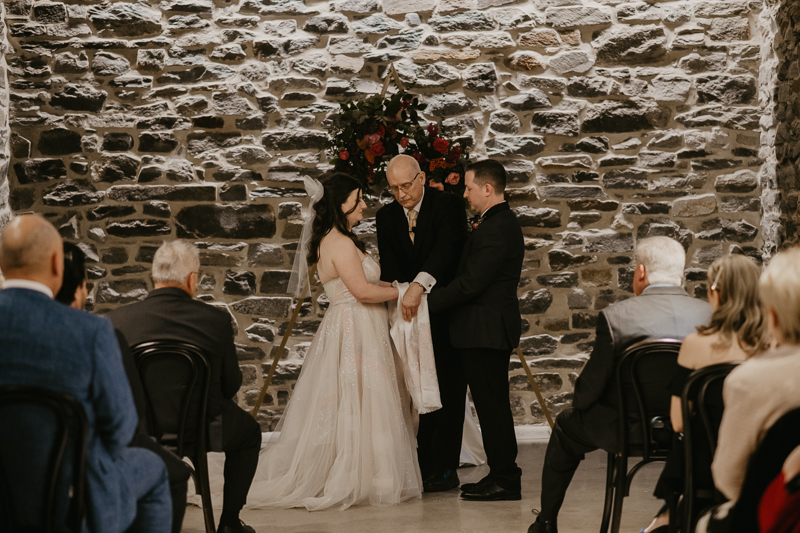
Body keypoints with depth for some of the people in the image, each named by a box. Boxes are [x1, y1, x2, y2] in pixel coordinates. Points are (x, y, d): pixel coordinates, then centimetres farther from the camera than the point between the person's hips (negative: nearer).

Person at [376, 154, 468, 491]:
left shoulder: (448, 206, -10)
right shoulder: (386, 217, 5)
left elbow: (447, 248, -28)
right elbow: (389, 265, -3)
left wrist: (418, 286, -43)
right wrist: (398, 293, -25)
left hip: (447, 313, -4)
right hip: (412, 313, 5)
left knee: (448, 394, -1)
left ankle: (444, 470, 4)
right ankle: (425, 469, 10)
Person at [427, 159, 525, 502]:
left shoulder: (495, 229, -18)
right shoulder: (503, 222, 16)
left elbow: (471, 283, -22)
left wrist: (429, 302, -13)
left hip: (485, 330, -11)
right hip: (492, 329, 11)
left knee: (491, 405, -5)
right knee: (493, 405, 13)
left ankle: (504, 480, 0)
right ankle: (502, 475, 18)